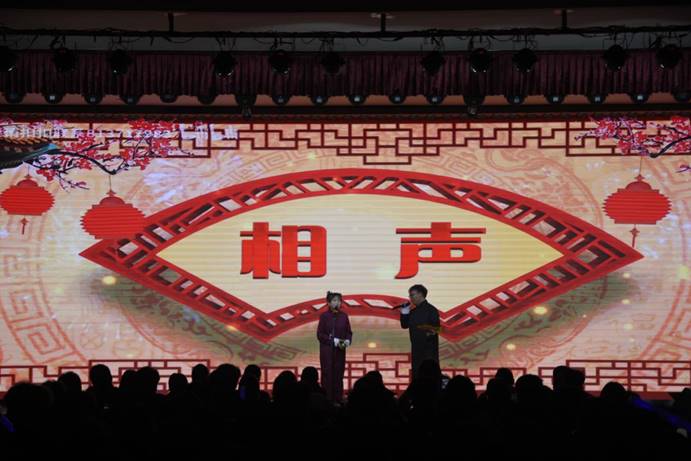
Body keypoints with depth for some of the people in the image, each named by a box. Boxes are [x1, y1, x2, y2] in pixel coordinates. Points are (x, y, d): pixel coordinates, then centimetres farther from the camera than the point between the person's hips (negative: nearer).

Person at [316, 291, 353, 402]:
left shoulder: (343, 316, 6)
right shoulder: (324, 316, -4)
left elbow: (349, 332, 10)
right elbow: (320, 334, -7)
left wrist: (347, 341, -11)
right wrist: (334, 341, -15)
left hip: (340, 351, 3)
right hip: (327, 350, -3)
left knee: (338, 375, 4)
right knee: (328, 375, -2)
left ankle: (338, 400, 8)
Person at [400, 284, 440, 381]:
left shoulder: (431, 310, -8)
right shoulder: (413, 311, 13)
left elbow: (436, 328, -13)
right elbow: (405, 325, 14)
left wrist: (431, 332, -33)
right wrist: (404, 313, 1)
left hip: (429, 349, -7)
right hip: (416, 349, 7)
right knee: (416, 376, 8)